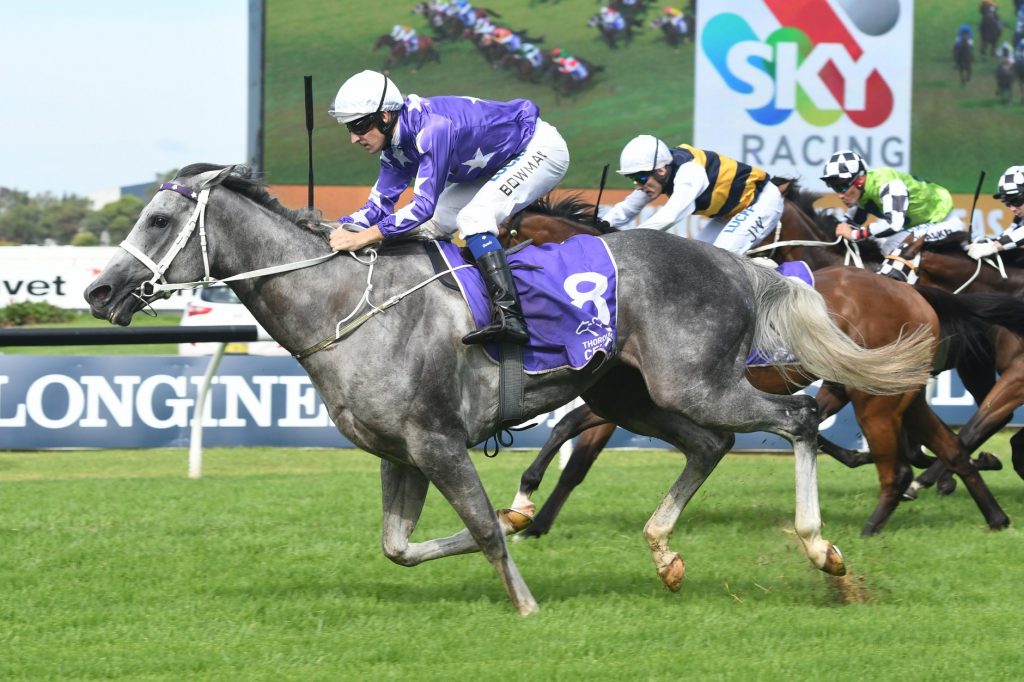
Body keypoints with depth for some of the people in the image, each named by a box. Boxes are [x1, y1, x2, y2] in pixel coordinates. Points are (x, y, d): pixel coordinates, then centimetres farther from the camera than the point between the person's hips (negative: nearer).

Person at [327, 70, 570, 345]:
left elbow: (423, 205, -37)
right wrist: (335, 230, -17)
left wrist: (363, 237, -39)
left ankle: (509, 317, -37)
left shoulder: (432, 127, -34)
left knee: (473, 217, -28)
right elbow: (379, 206, 0)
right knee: (431, 225, 3)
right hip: (498, 163, 10)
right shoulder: (397, 142, -5)